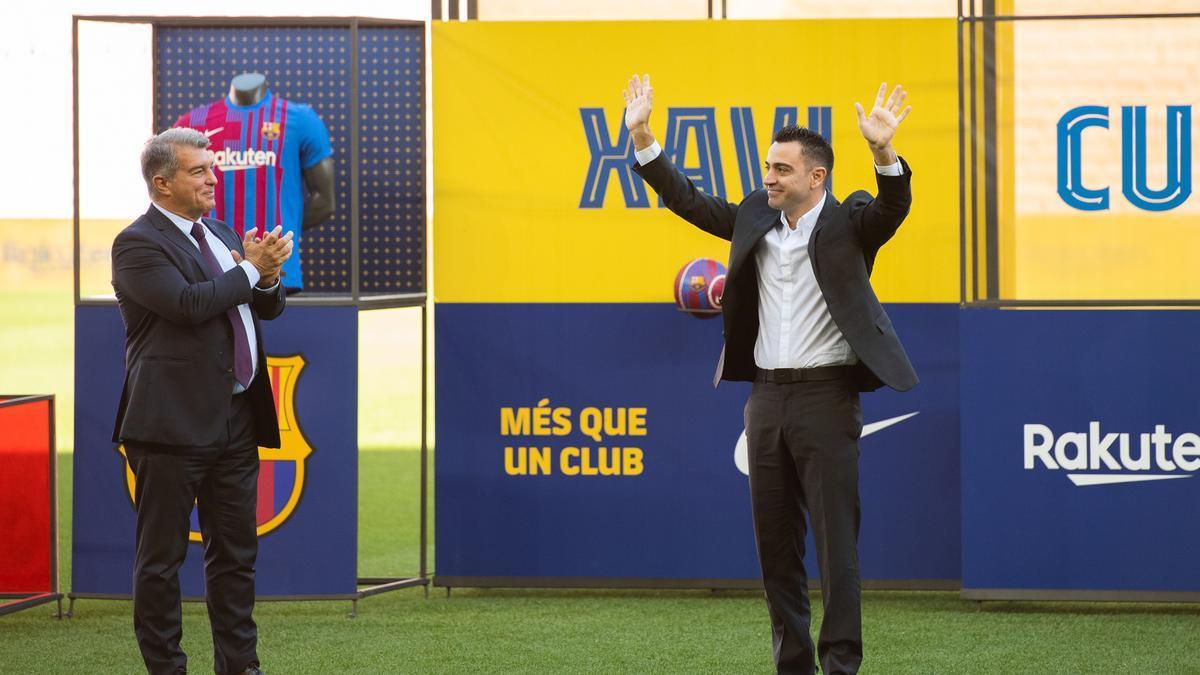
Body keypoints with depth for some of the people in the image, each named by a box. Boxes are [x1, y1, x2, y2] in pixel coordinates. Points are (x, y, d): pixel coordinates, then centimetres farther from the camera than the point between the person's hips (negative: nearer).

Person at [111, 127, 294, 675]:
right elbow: (189, 303, -23)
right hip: (174, 423, -8)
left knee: (236, 552, 13)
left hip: (235, 422, 8)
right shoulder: (138, 244, -10)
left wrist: (267, 277, -5)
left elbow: (268, 307, 18)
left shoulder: (218, 234, 16)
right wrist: (250, 270, -10)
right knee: (162, 556, 1)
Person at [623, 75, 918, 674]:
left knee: (835, 538, -5)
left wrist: (883, 152, -40)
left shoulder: (848, 224, -4)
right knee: (775, 540, 9)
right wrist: (641, 136, 5)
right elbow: (686, 199, 14)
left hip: (826, 395, -6)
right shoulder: (754, 219, 11)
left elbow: (893, 208, -21)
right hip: (767, 396, 6)